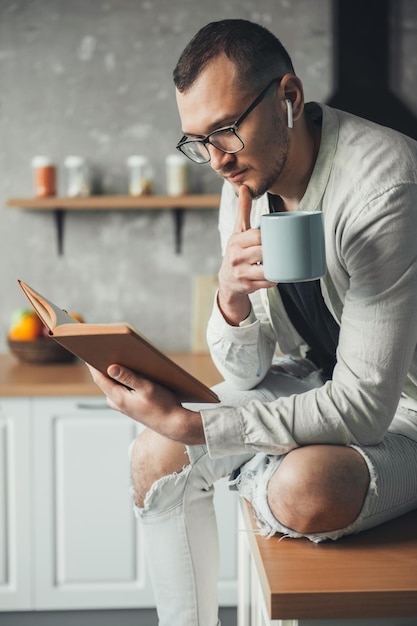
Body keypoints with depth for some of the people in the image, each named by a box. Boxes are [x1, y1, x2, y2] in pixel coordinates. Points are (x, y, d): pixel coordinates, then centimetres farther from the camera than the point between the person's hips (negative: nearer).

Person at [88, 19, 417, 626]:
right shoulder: (246, 183, -5)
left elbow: (364, 407, -31)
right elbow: (246, 371, -3)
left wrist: (186, 422, -31)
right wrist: (232, 299, -26)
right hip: (313, 376, 7)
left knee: (305, 491, -34)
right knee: (156, 455, -2)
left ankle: (256, 477, 2)